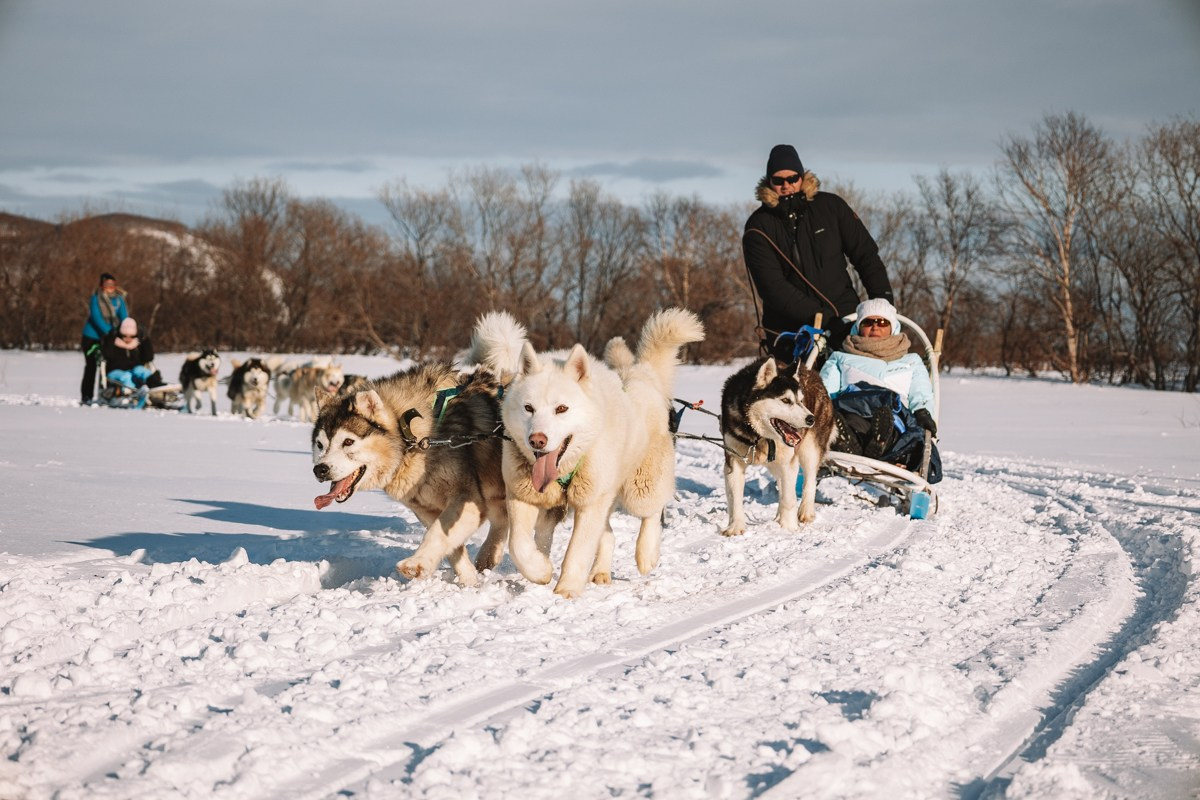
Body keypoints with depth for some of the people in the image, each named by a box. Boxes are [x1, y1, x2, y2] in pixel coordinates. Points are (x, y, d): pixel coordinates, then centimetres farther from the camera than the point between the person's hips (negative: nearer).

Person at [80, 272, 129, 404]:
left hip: (109, 338, 4)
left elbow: (124, 316, -6)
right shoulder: (96, 298, -10)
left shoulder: (119, 298, 2)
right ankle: (86, 397, 2)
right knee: (91, 366, -2)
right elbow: (96, 317, -20)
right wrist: (108, 332, -32)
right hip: (92, 337, -4)